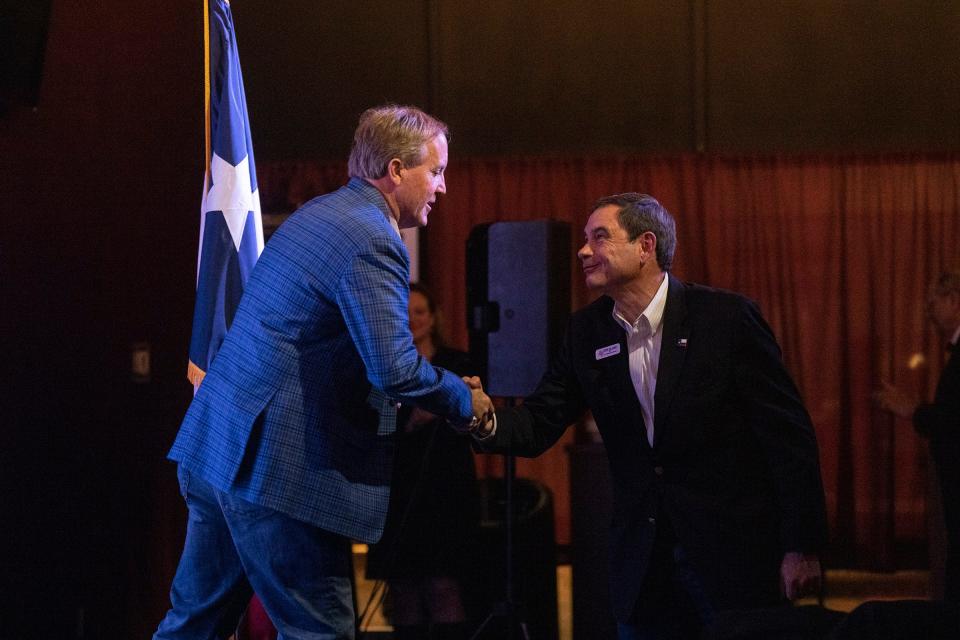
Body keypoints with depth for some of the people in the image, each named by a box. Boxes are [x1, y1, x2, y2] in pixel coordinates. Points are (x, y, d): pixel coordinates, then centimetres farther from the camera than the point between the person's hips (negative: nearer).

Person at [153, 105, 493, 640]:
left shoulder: (317, 214, 16)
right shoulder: (371, 242, -15)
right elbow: (394, 369, -22)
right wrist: (465, 402, -5)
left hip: (213, 448, 10)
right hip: (276, 470, -10)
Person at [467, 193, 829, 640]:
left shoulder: (725, 317, -10)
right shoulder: (587, 331, 5)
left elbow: (788, 433, -9)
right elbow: (537, 427, 5)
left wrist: (801, 547, -13)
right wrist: (486, 422, -19)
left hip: (733, 557, -4)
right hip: (643, 565, 4)